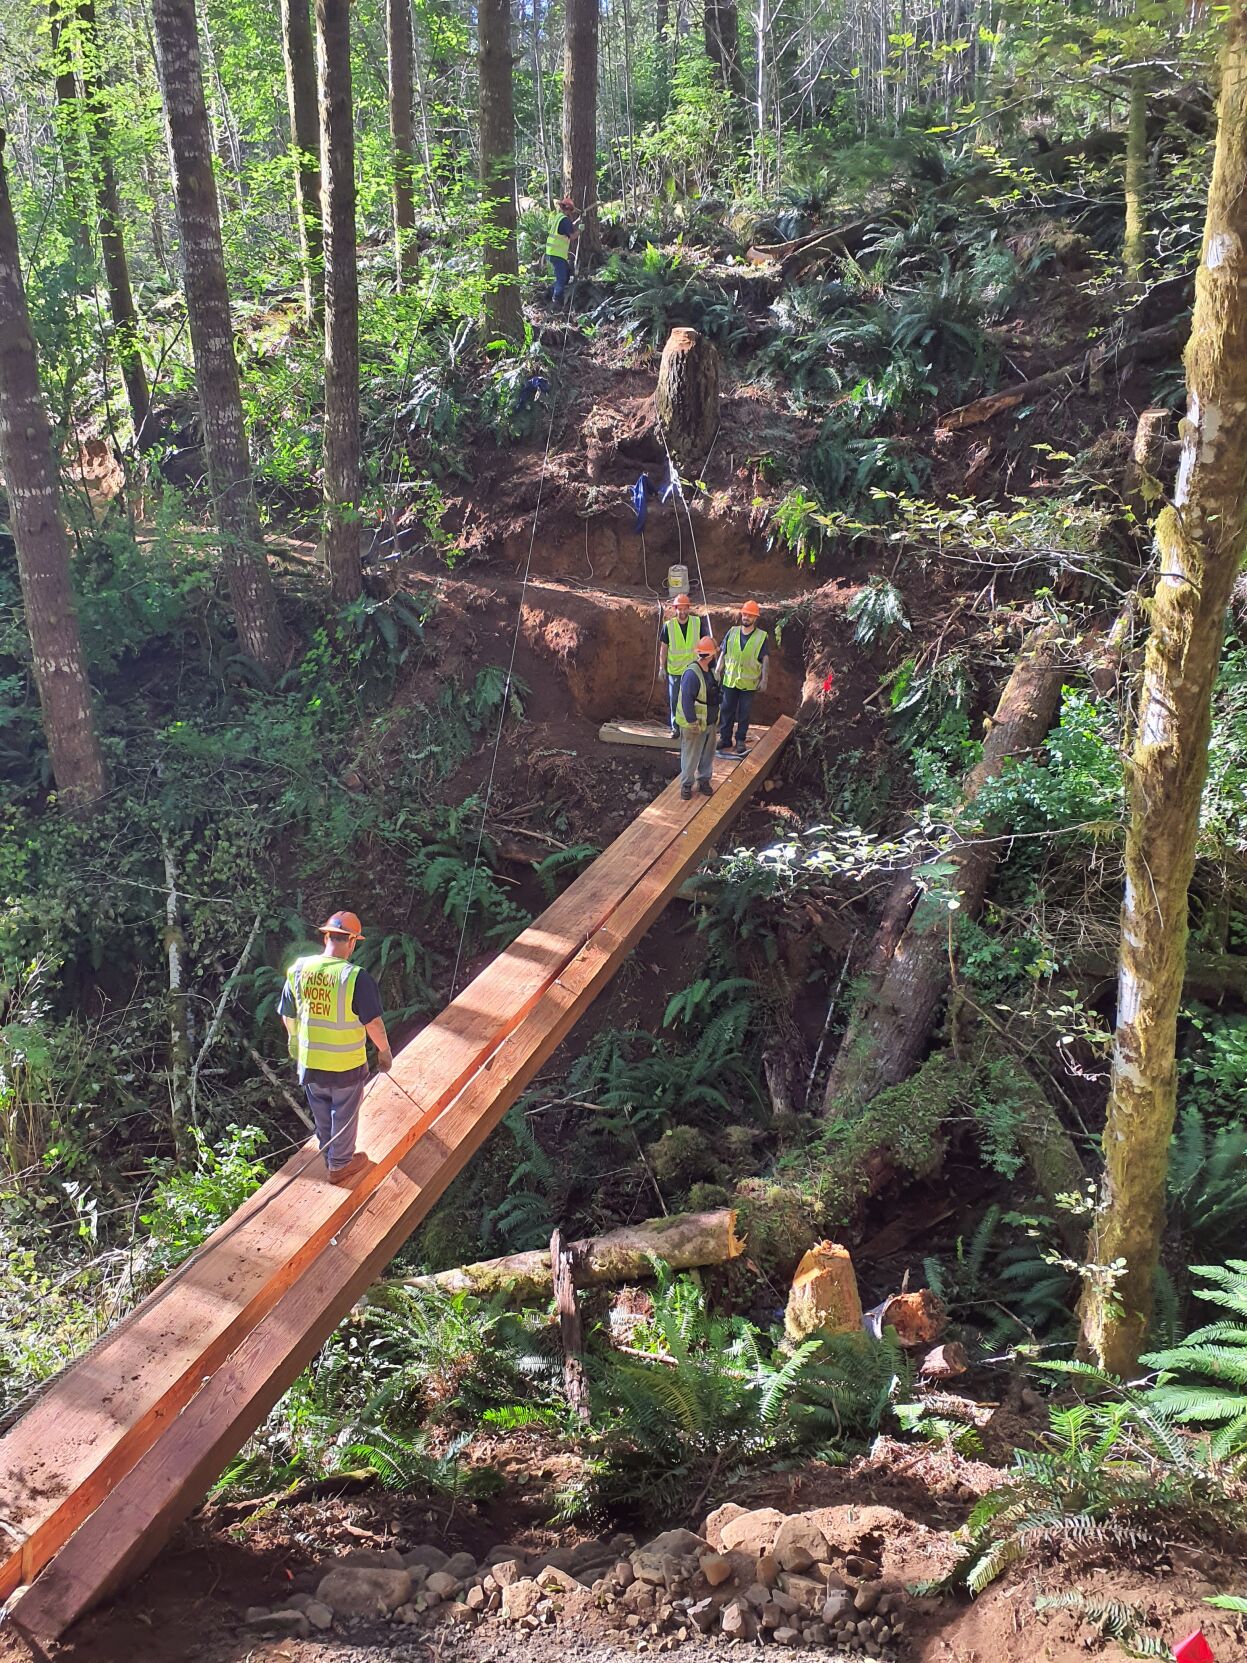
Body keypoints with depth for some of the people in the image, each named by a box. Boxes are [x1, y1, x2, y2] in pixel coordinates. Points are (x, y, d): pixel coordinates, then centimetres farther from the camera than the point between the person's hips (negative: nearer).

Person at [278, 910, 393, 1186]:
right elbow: (373, 1023, -19)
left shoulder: (298, 969, -10)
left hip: (309, 1062, 4)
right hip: (346, 1065, -4)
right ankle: (340, 1165, 36)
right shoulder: (356, 978, -24)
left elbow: (287, 1015, 4)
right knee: (344, 1116, 19)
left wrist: (294, 1039, 23)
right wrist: (385, 1051, -1)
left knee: (321, 1116, 25)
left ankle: (330, 1157, 44)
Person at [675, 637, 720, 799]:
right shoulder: (692, 674, -26)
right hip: (694, 724, -8)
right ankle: (686, 784, 16)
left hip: (709, 722, 8)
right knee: (690, 756, 3)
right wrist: (692, 722, -25)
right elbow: (686, 700, -27)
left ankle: (704, 780, 31)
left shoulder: (710, 670, 3)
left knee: (707, 754, 17)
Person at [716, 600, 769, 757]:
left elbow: (765, 660, -3)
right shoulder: (732, 632, 3)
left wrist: (764, 680, -10)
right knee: (726, 710, 6)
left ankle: (740, 741, 16)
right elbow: (722, 654, 8)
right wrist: (717, 673, 4)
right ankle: (724, 739, 16)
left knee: (744, 713, 5)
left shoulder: (762, 637, -3)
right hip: (730, 680, 2)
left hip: (749, 683, -2)